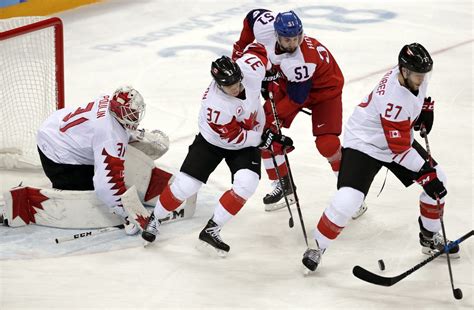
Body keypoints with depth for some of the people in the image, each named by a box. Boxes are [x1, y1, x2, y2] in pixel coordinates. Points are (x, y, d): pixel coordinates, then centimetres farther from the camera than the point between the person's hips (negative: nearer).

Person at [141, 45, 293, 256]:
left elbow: (256, 49, -3)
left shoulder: (251, 67, -27)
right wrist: (266, 139, -22)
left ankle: (211, 230, -8)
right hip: (213, 141, -4)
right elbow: (234, 137, -26)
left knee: (246, 185, -20)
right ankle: (155, 218, 21)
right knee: (185, 185, -8)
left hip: (248, 140, 4)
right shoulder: (215, 106, -38)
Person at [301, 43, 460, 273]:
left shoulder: (414, 75, -13)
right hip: (364, 143, -9)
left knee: (438, 179, 6)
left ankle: (430, 237, 25)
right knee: (347, 200, -23)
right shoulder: (394, 99, -36)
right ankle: (318, 247, -2)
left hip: (400, 138, 9)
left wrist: (426, 108, 6)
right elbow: (400, 148, -30)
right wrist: (426, 172, -29)